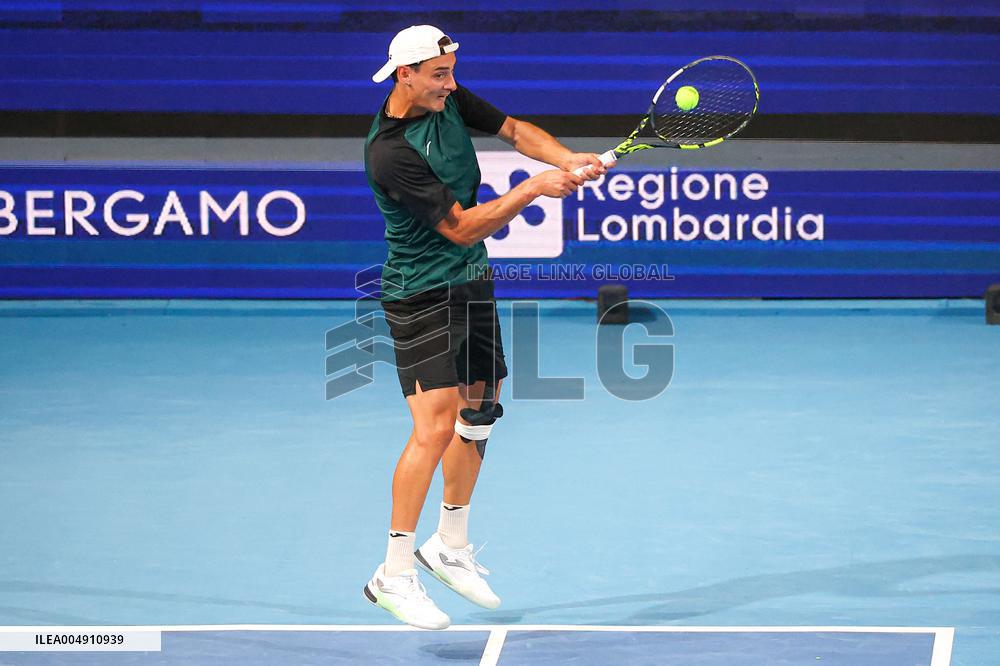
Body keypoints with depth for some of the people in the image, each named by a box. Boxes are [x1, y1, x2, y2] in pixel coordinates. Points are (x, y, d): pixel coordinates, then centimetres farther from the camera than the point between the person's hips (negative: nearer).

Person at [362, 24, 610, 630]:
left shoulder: (449, 100, -1)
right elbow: (462, 228, -24)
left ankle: (451, 547, 30)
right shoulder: (391, 153, -26)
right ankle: (395, 575, -11)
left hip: (473, 285, 9)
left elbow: (513, 129, 12)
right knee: (436, 425, -17)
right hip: (422, 297, -9)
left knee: (478, 412, 15)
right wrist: (534, 189, -23)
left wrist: (568, 160, -5)